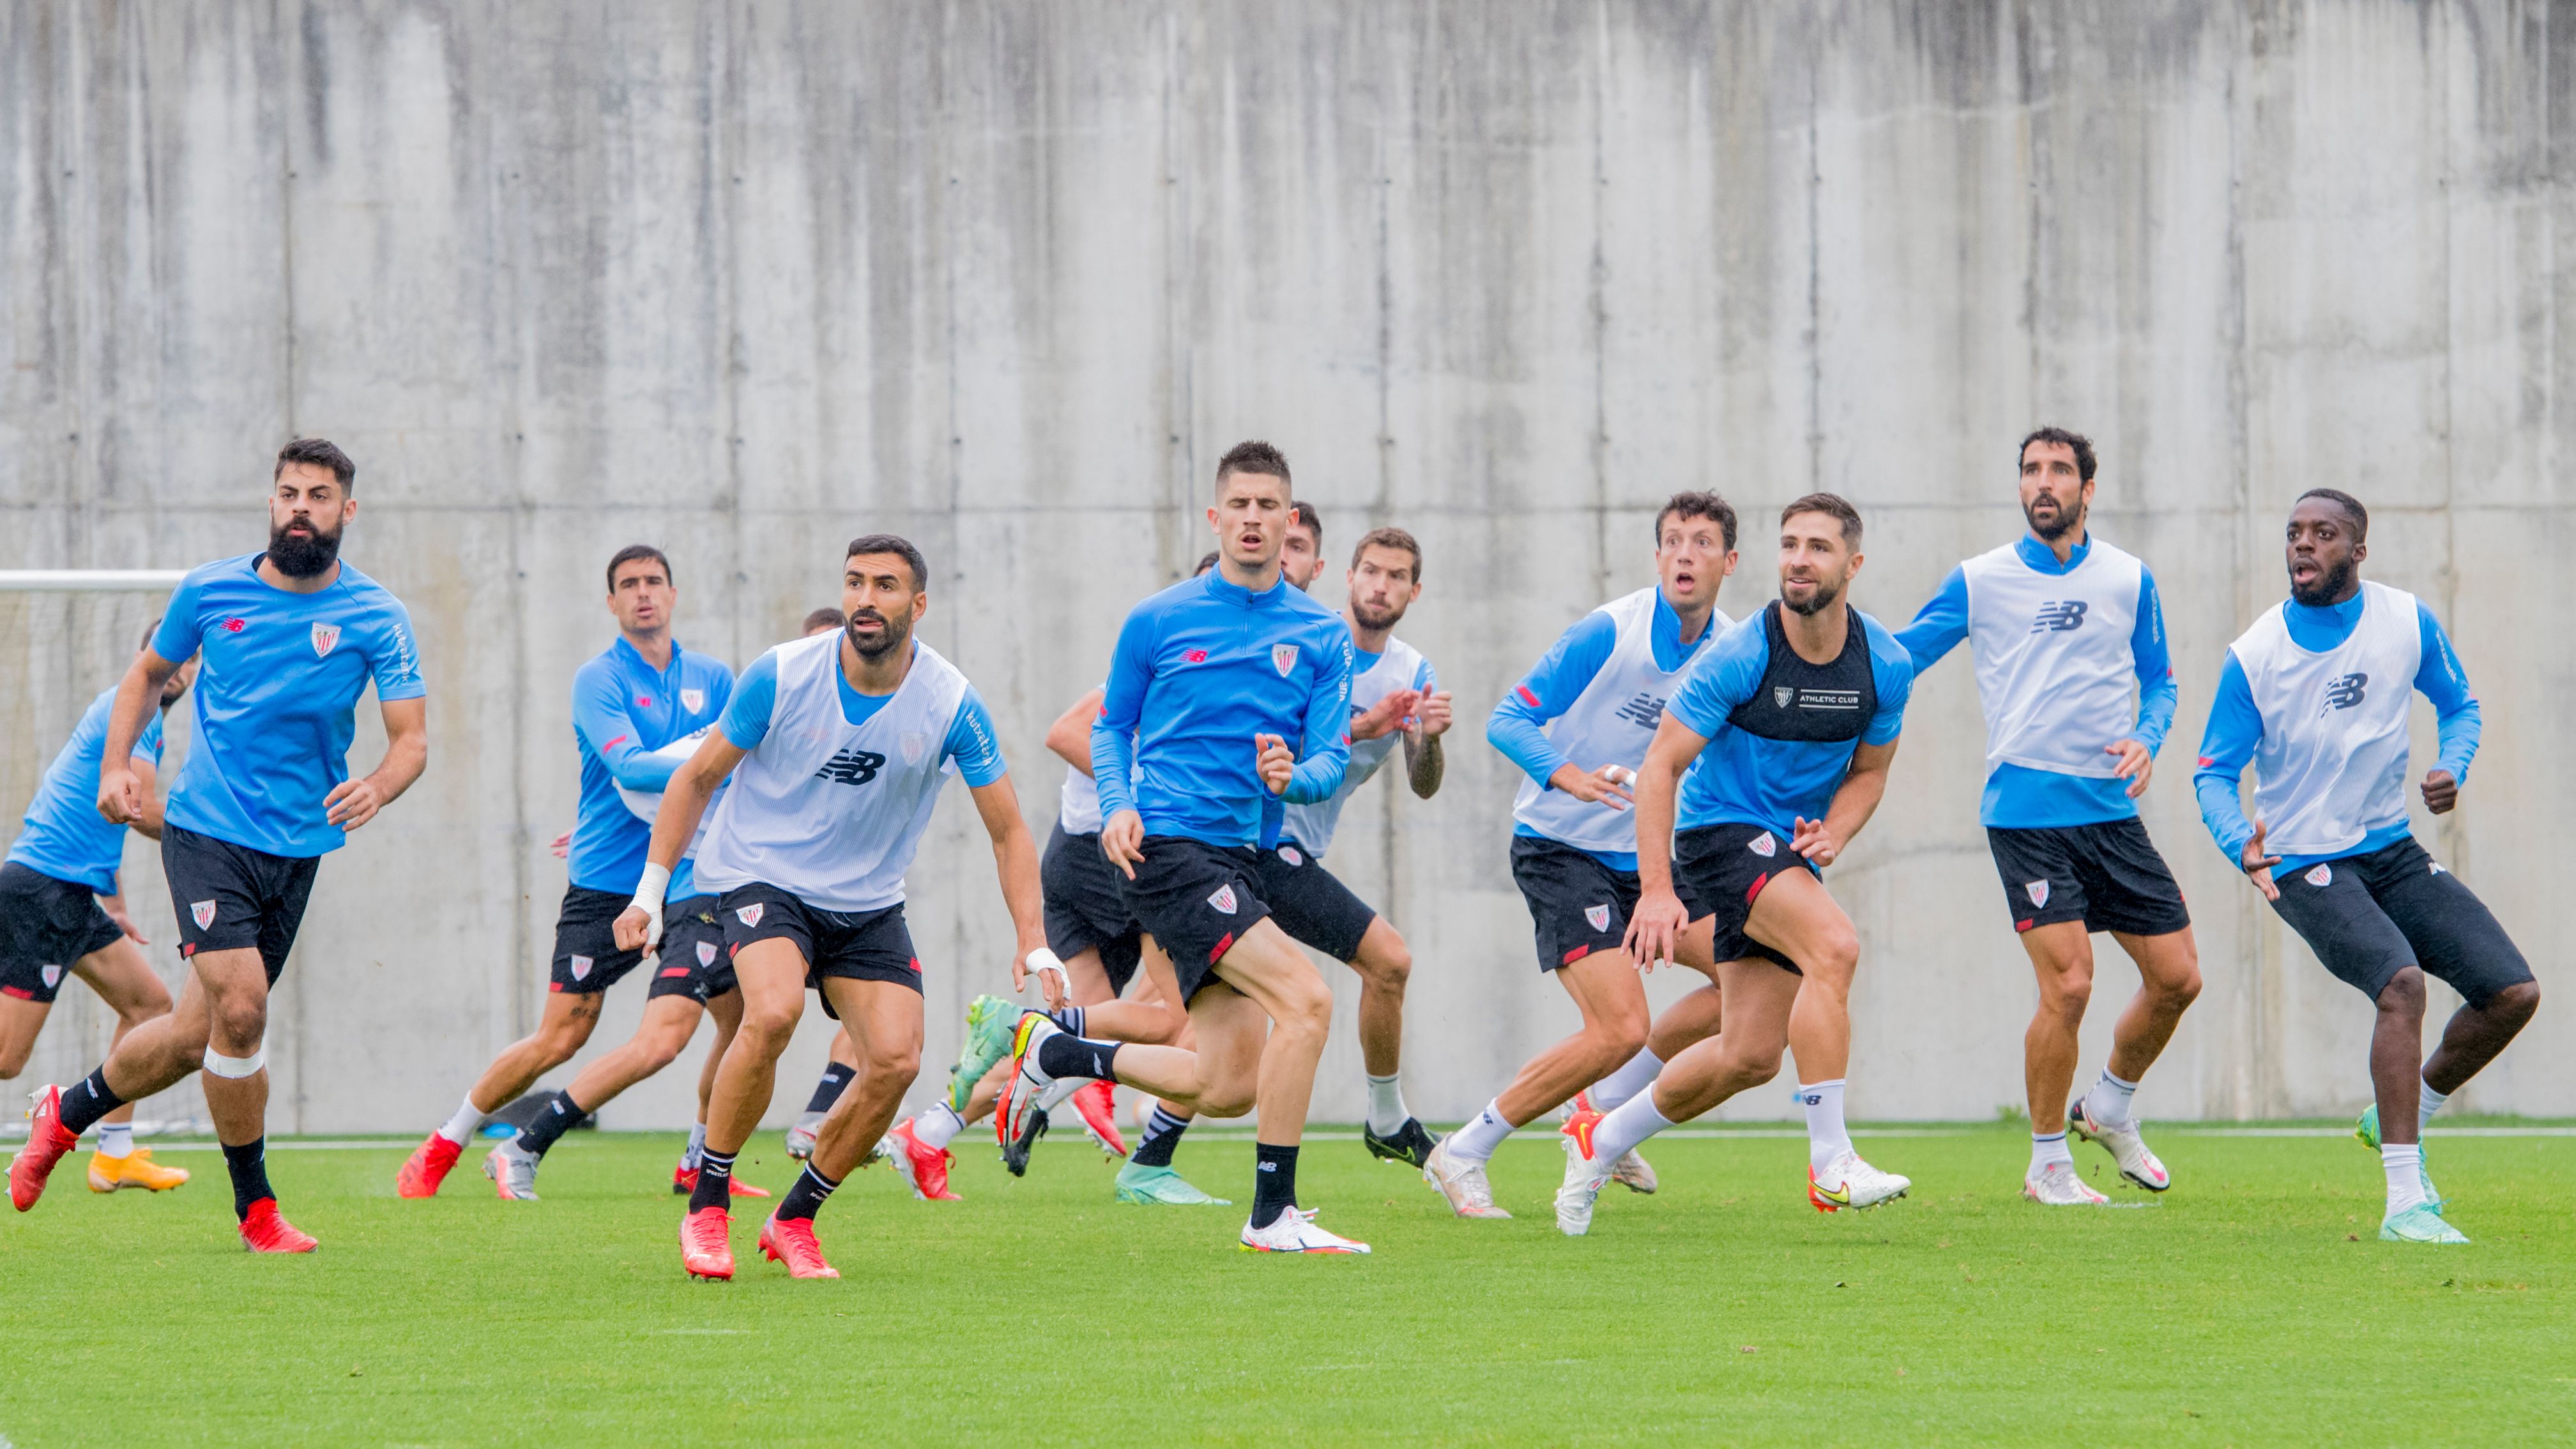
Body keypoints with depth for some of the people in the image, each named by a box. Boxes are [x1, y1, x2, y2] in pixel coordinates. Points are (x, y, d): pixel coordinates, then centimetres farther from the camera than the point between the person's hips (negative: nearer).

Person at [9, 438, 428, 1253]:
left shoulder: (374, 617, -2)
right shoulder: (210, 591, 0)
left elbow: (412, 737, -5)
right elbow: (150, 673, 17)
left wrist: (377, 787, -27)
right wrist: (115, 762, 3)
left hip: (298, 847, 2)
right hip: (207, 828, -2)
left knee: (195, 1036, 6)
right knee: (239, 1008, -20)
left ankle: (69, 1113, 33)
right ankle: (255, 1206, -4)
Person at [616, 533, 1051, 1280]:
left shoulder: (952, 704, -11)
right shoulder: (781, 677, -14)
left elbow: (1008, 833, -2)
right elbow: (697, 777, -1)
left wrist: (1032, 943, -13)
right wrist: (651, 890, -5)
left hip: (869, 904, 3)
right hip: (760, 876, -3)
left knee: (896, 1059, -15)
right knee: (773, 1012, -31)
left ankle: (794, 1220, 7)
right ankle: (707, 1209, -15)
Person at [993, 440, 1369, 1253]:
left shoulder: (1322, 637, 9)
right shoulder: (1158, 622, 2)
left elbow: (1331, 760, 5)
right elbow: (1111, 727, 12)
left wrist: (1293, 776, -18)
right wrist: (1118, 805, -6)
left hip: (1242, 859, 6)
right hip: (1168, 846, -6)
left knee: (1227, 1087, 2)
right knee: (1305, 998, -23)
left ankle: (1051, 1051, 24)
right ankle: (1273, 1214, -16)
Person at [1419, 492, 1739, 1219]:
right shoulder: (1611, 632, -17)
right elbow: (1508, 720, -17)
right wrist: (1570, 777, -35)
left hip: (1644, 857, 7)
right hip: (1558, 850, -7)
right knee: (1621, 1027, -19)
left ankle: (1601, 1106, 13)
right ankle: (1463, 1156, -5)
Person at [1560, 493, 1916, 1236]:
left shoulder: (1886, 666, -4)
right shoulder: (1740, 655, -18)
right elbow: (1661, 765, -15)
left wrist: (1832, 834, -11)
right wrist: (1657, 889, -23)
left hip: (1790, 851, 6)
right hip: (1720, 832, -6)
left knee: (1752, 1055, 5)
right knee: (1834, 947, -31)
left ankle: (1602, 1143, 26)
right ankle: (1830, 1163, -29)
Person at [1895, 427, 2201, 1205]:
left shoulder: (2129, 581, 8)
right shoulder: (1979, 582, 2)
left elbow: (2159, 680, 18)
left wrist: (2145, 742, -1)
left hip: (2111, 810, 4)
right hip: (2025, 812, -4)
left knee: (2176, 976, 3)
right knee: (2068, 984, -15)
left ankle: (2111, 1109, 30)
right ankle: (2048, 1164, 1)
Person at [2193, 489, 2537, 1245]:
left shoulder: (2409, 622, -2)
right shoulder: (2254, 657, -10)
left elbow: (2459, 704, 14)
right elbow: (2214, 772, -5)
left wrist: (2452, 769, -8)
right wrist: (2241, 844, -26)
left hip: (2392, 850, 5)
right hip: (2305, 865, -5)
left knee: (2513, 993, -5)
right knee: (2402, 984, -29)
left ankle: (2403, 1119, 21)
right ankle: (2405, 1203, -28)